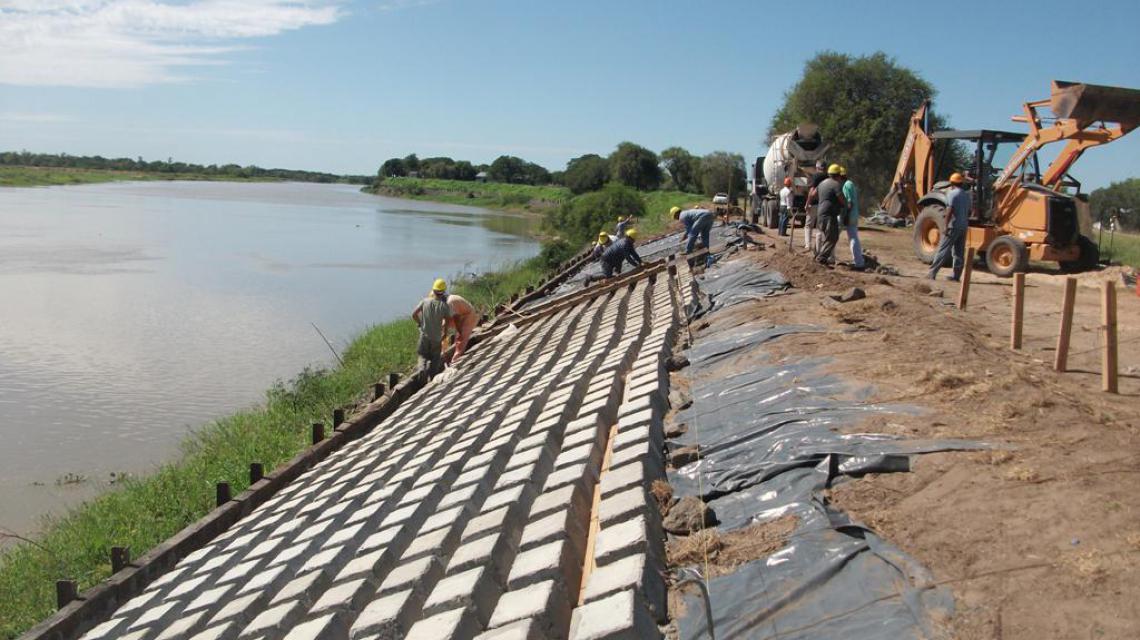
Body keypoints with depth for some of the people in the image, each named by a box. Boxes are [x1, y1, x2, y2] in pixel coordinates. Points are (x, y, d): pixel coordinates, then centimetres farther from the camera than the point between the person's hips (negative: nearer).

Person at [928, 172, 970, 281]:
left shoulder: (952, 193, -11)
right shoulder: (967, 195, 13)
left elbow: (949, 211, -19)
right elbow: (968, 212, 18)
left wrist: (946, 227, -19)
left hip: (953, 227, -7)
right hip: (963, 227, 7)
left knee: (943, 250, -6)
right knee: (959, 252, 8)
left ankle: (932, 273, -7)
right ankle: (956, 276, 9)